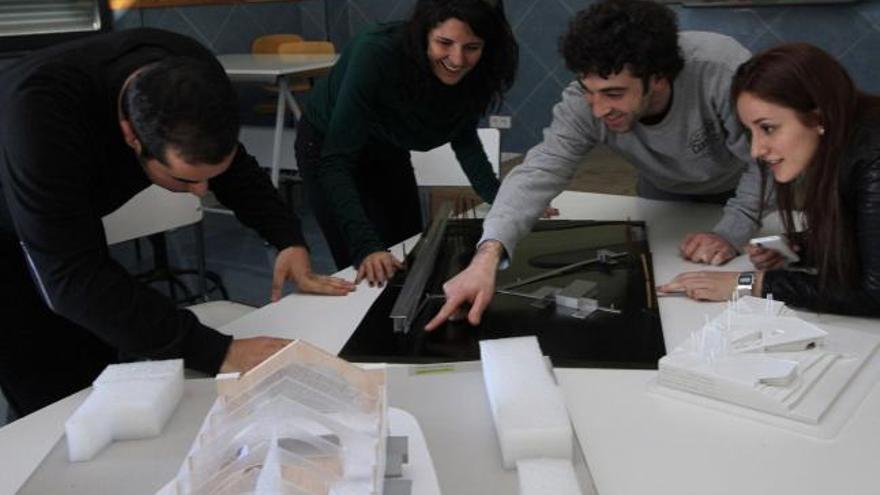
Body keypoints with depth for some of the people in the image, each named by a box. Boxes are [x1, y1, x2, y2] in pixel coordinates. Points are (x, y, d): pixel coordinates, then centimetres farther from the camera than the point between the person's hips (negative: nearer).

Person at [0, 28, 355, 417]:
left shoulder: (190, 75, -25)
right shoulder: (42, 112, -43)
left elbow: (234, 168, -8)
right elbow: (74, 275, -44)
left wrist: (289, 239, -24)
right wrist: (216, 352, -47)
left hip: (70, 218, 5)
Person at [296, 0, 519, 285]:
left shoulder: (475, 73, -23)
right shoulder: (376, 54, -38)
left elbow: (464, 139, -4)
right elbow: (336, 162, -39)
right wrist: (366, 247, -50)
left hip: (389, 152, 5)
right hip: (329, 147, -5)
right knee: (372, 276, -5)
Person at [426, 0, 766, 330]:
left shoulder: (721, 68, -42)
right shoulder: (583, 104, -33)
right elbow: (540, 172, -41)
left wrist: (731, 233, -40)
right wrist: (489, 254, -56)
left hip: (738, 192, -2)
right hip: (665, 193, 2)